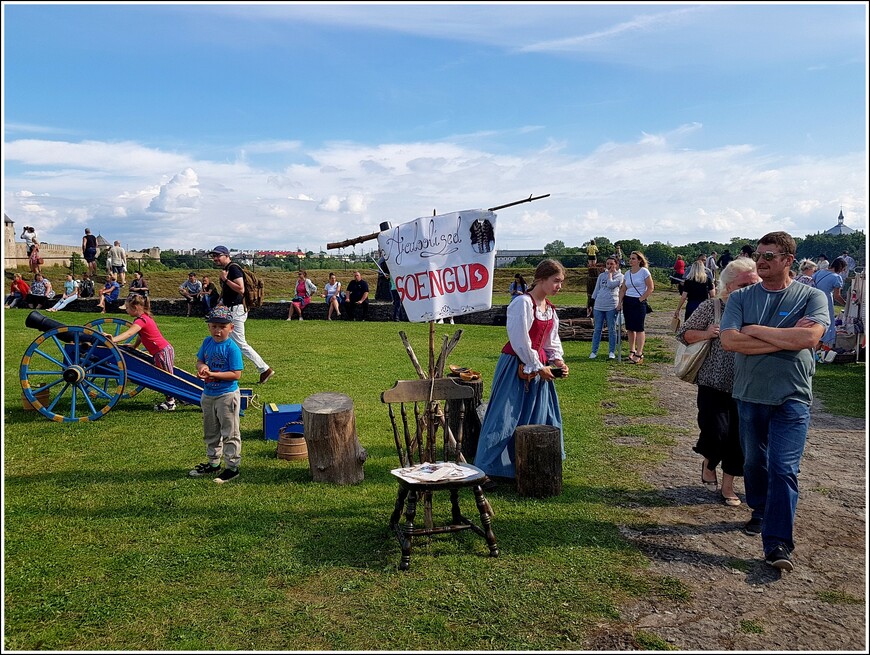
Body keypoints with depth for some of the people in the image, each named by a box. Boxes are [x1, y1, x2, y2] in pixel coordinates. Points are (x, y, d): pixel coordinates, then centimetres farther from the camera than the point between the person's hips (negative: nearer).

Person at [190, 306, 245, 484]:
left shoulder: (232, 348, -18)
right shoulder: (207, 342, 1)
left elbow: (236, 374, -20)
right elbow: (199, 361, 11)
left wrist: (213, 375, -26)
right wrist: (202, 367, -12)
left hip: (227, 395, -7)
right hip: (208, 394, 7)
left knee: (229, 433, 4)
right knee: (210, 432, 20)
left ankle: (232, 467, 14)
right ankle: (213, 463, 36)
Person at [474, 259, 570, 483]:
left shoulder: (550, 308, 10)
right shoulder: (523, 303, -17)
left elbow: (552, 340, 16)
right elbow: (520, 341, -20)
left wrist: (557, 361, -2)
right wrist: (538, 367, -15)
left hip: (539, 367, 9)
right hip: (516, 367, -9)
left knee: (541, 418, 13)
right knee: (506, 419, -4)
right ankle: (487, 469, 6)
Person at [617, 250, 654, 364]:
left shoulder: (644, 271, -7)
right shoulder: (627, 273, 10)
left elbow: (650, 288, -9)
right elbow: (623, 289, 12)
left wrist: (641, 299, -11)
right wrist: (620, 302, 2)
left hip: (639, 303, -6)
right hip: (627, 302, 6)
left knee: (638, 328, -5)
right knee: (630, 328, 9)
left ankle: (639, 355, -2)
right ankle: (631, 352, 19)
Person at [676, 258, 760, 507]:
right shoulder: (711, 307, -5)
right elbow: (684, 333, 3)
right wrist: (706, 334, -16)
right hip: (714, 384, -3)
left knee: (738, 438, 6)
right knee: (716, 433, -10)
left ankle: (727, 486, 25)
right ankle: (708, 464, 26)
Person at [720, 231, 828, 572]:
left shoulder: (811, 297, -2)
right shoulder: (741, 297, 2)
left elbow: (810, 337, -21)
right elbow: (729, 340, -13)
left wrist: (755, 330, -13)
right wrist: (786, 339, -15)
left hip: (791, 397, -3)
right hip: (749, 394, 3)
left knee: (783, 468, -7)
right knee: (753, 461, 17)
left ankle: (777, 543, -4)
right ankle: (761, 512, 39)